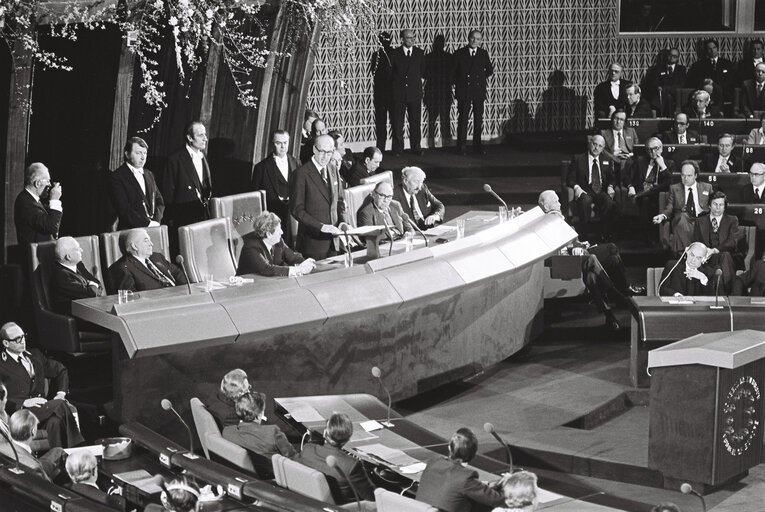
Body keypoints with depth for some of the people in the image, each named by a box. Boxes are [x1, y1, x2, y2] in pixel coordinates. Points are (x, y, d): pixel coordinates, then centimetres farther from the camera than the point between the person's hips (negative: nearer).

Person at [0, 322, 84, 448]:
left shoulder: (35, 355, 19)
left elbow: (61, 370, 27)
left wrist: (60, 394, 10)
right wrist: (24, 402, -20)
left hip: (42, 407, 5)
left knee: (55, 421, -32)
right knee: (60, 405, -29)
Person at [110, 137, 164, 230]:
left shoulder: (149, 174, 20)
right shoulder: (116, 177, -2)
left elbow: (159, 201, 19)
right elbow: (124, 209, -10)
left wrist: (156, 221, 0)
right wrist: (148, 223, -14)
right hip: (130, 231, -5)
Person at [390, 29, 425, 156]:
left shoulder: (420, 53, 6)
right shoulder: (394, 54, 1)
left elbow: (422, 71, 14)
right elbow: (390, 73, 6)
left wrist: (415, 80, 12)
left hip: (415, 92, 1)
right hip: (399, 93, -1)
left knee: (415, 122, 3)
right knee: (398, 123, 0)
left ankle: (416, 147, 10)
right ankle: (398, 148, 6)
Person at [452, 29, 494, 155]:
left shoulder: (483, 54, 8)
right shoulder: (459, 53, 3)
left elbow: (489, 70, 15)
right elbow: (454, 72, 6)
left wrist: (481, 78, 4)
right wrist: (457, 84, 0)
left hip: (479, 91, 2)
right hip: (464, 91, -2)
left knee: (478, 120, 5)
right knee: (463, 119, -3)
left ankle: (477, 146, 12)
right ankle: (461, 147, 0)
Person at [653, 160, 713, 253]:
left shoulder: (707, 187, 20)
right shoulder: (674, 188, 18)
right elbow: (669, 209, 10)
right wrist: (662, 216, -14)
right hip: (681, 223, -1)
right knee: (683, 216, -38)